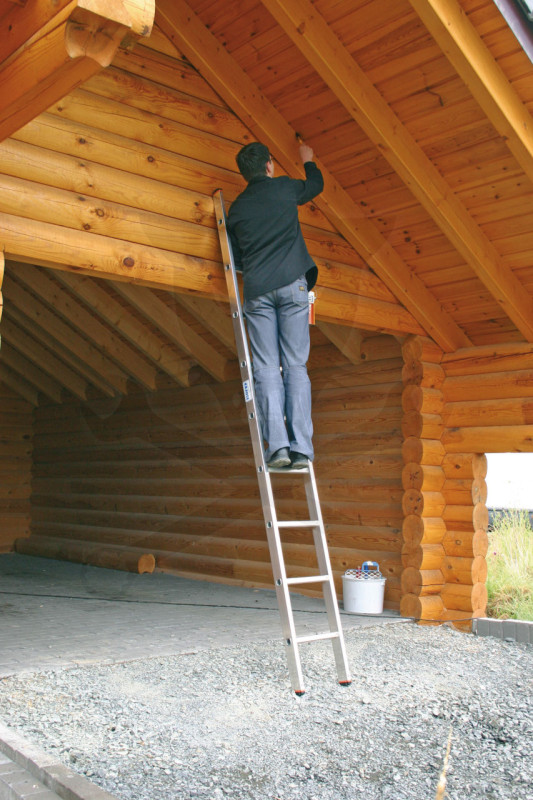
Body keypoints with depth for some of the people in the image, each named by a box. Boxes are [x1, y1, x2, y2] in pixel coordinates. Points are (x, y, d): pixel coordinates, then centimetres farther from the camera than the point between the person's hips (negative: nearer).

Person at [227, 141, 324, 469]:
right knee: (296, 366, -2)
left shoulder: (237, 208, 13)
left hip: (257, 290, 1)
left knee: (267, 368, -1)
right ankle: (301, 447, -8)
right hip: (292, 284, -1)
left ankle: (277, 444, -13)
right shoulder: (284, 187, 9)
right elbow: (316, 184, 30)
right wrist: (308, 161, 49)